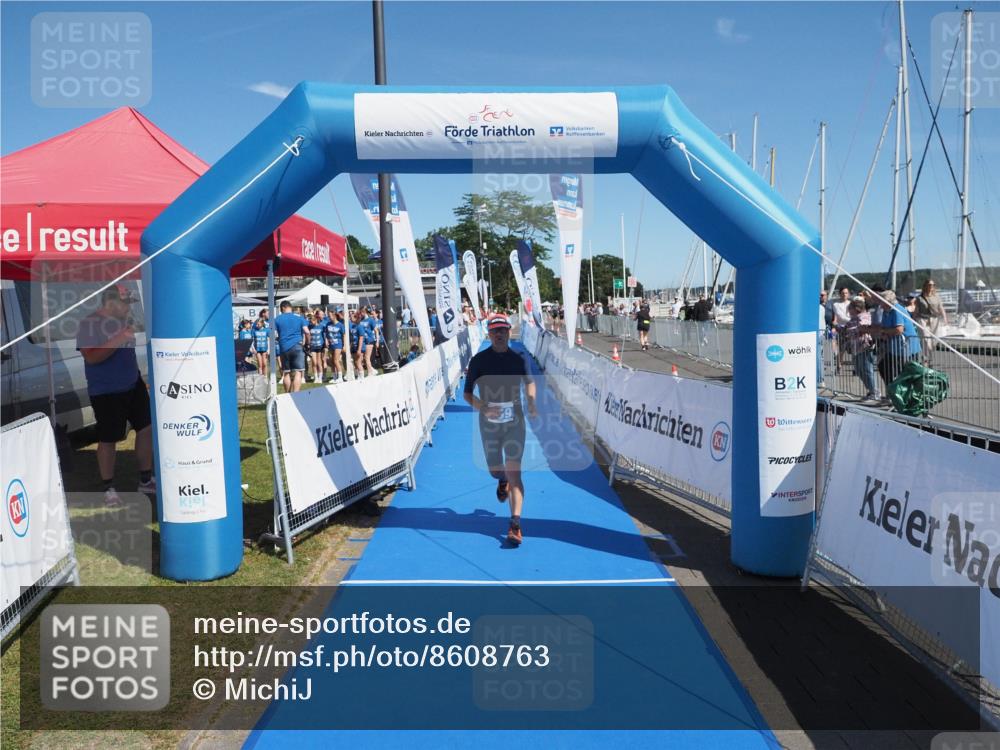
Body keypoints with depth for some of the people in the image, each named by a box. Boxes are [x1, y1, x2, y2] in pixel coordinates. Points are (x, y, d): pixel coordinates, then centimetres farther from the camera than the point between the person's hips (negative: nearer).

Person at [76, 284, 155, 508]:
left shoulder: (125, 319, 5)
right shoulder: (89, 324, -16)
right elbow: (90, 357, -26)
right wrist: (118, 340, -30)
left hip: (134, 385, 7)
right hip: (106, 392, -7)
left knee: (147, 428, 9)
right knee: (108, 439, 4)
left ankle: (145, 480, 24)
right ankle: (108, 488, 21)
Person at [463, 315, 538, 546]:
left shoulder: (518, 359, 1)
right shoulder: (478, 360, -4)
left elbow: (529, 382, 19)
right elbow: (467, 393, -2)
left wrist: (531, 403, 1)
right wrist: (483, 408, -21)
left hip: (514, 422, -1)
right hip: (489, 423, 1)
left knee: (514, 472, -11)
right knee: (495, 471, 13)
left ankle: (515, 524, -13)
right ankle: (503, 480, 53)